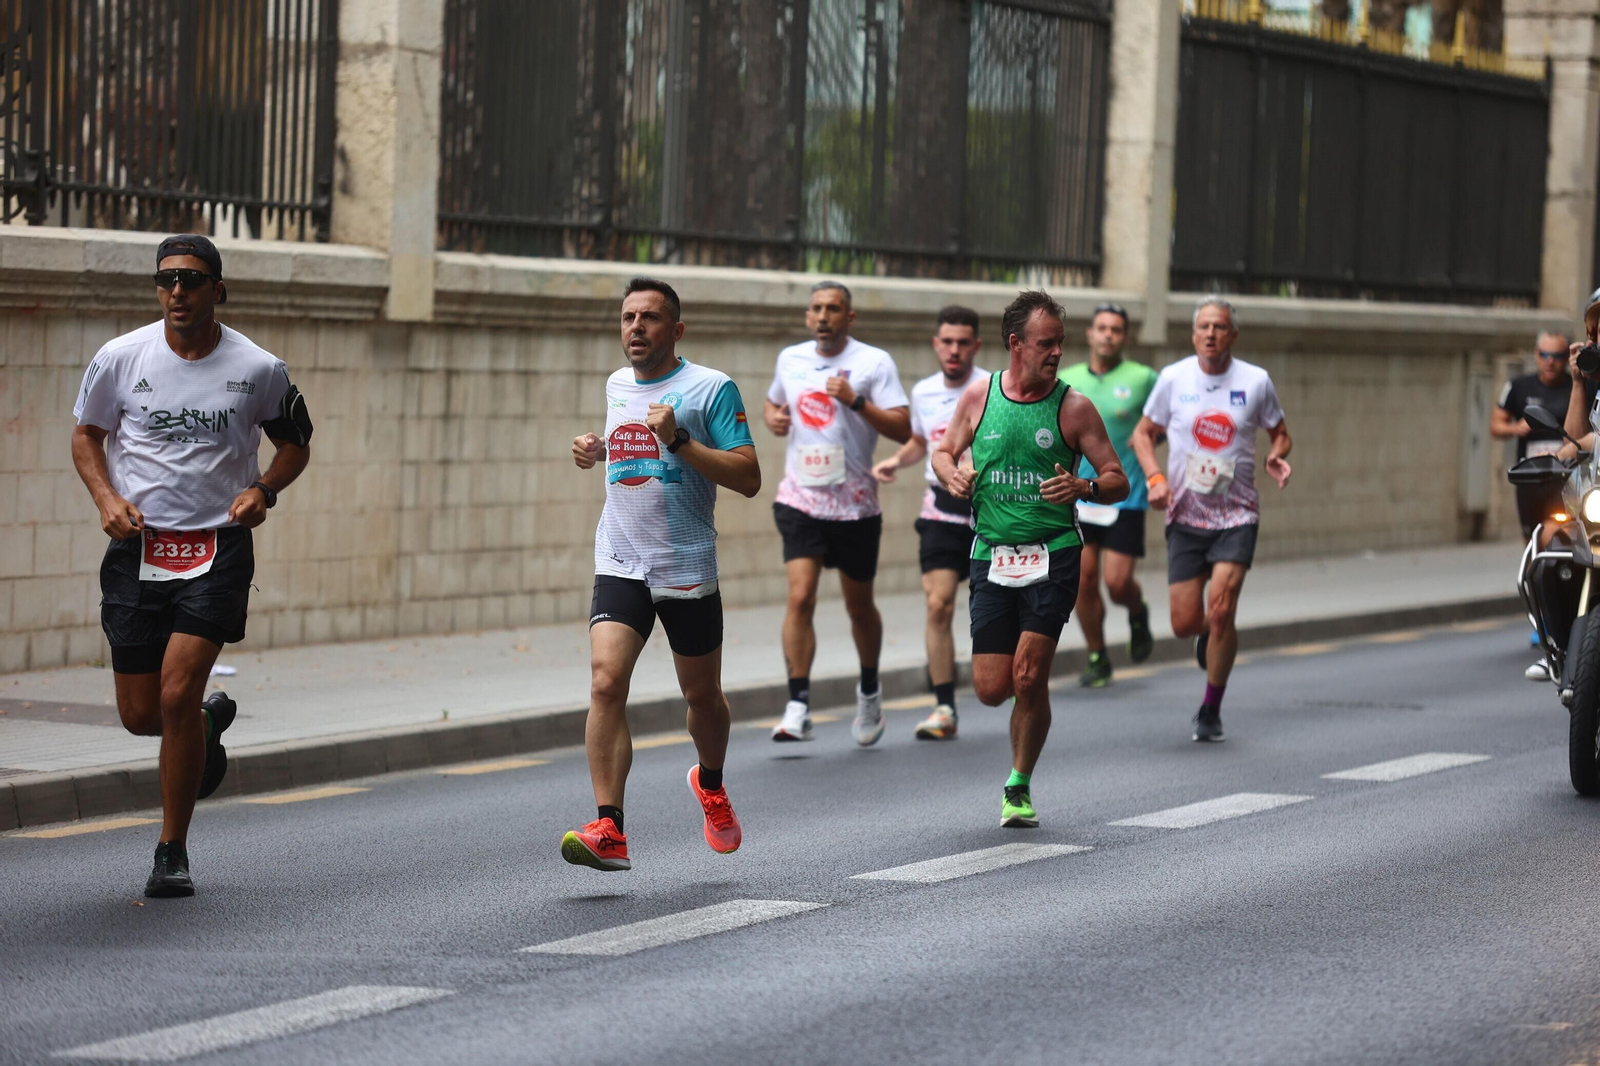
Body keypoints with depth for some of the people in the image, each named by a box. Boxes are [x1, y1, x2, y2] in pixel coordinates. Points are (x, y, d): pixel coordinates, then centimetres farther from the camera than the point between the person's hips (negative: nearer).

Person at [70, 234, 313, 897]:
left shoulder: (258, 369, -2)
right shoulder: (120, 358, -1)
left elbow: (294, 443, 13)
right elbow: (86, 433, 13)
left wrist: (263, 490, -6)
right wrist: (107, 498, -4)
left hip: (219, 546, -2)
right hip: (138, 545, 2)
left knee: (178, 694, -16)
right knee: (140, 714, 4)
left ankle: (173, 851, -1)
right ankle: (210, 723, 42)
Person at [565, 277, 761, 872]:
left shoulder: (711, 388, -6)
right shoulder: (616, 386, 12)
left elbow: (748, 478, -11)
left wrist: (679, 440, -21)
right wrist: (597, 451, 12)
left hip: (688, 570, -3)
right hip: (619, 564, 3)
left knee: (701, 694, 13)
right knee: (605, 683, -17)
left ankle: (710, 785, 45)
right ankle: (610, 832, -21)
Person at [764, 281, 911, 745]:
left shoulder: (874, 363, -5)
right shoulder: (790, 359, 7)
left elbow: (902, 430, -11)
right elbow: (773, 400, 27)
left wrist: (856, 401, -23)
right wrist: (772, 417, 4)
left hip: (855, 503, -2)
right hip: (801, 498, 2)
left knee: (859, 607, 12)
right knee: (800, 597, -14)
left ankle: (870, 691, 37)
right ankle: (798, 709, -15)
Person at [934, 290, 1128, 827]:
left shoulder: (1073, 407, -1)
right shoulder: (978, 396, 4)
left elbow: (1118, 482, 1)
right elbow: (944, 452, 19)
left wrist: (1084, 487, -20)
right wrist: (953, 474, -4)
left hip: (1053, 556, -2)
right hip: (992, 556, 2)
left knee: (1028, 677, -12)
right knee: (991, 689, -2)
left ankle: (1019, 787, 8)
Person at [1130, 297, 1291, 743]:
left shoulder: (1255, 382, -1)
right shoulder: (1174, 378, 0)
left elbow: (1279, 432, 13)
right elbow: (1143, 434, 10)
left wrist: (1278, 456, -10)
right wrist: (1155, 477, -8)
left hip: (1236, 516, -1)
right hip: (1185, 517, 1)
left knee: (1220, 611, -16)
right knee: (1184, 623, -2)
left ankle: (1211, 711, 0)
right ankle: (1211, 635, 38)